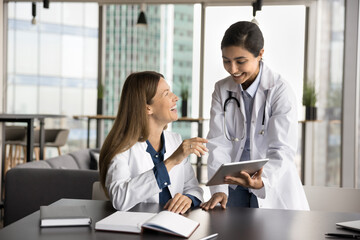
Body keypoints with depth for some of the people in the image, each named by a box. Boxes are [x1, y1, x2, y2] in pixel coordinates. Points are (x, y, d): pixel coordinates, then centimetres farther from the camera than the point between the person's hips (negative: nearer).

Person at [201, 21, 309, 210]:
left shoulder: (280, 90, -11)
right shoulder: (221, 90, 1)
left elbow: (282, 150, -16)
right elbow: (218, 143, -6)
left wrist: (262, 181, -35)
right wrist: (219, 189, -20)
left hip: (273, 191, -3)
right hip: (233, 187, 3)